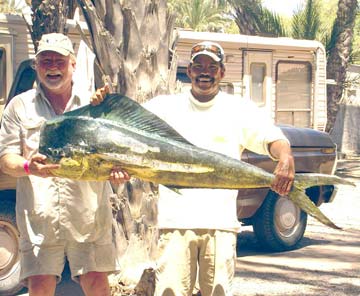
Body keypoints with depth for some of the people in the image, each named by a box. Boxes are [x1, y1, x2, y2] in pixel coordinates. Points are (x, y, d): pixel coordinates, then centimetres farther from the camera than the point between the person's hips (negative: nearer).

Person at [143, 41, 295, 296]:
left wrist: (286, 158, -22)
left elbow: (273, 139, 2)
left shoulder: (239, 109, 12)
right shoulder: (165, 106, 12)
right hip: (175, 219, 0)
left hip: (221, 221, 0)